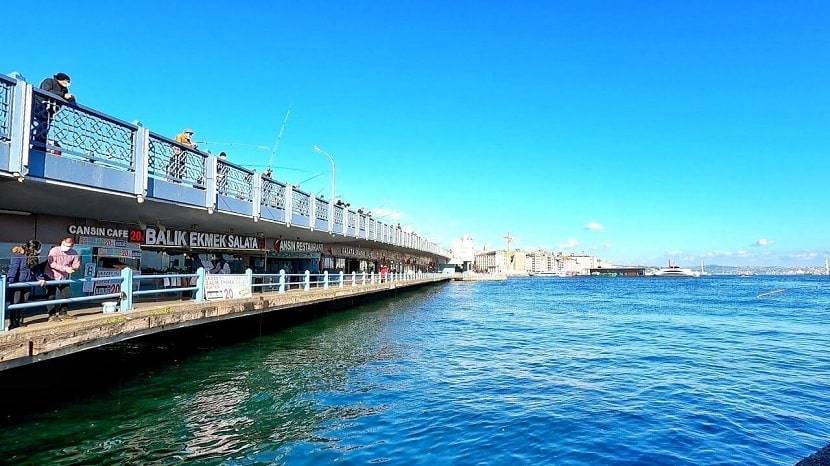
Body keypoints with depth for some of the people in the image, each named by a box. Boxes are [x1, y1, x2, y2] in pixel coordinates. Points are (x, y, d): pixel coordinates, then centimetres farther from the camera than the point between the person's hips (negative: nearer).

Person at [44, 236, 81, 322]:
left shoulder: (74, 253, -4)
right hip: (52, 277, -5)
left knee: (65, 296, 10)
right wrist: (65, 268, -34)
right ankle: (52, 315, 4)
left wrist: (72, 268, -23)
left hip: (64, 278, 5)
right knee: (53, 297, -4)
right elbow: (52, 263, -27)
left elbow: (76, 265, 2)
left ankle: (63, 313, 23)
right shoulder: (54, 251, -16)